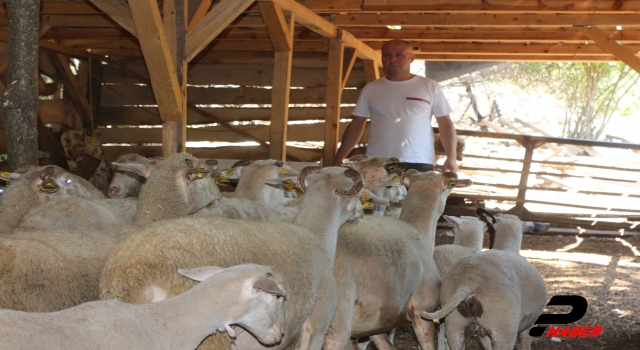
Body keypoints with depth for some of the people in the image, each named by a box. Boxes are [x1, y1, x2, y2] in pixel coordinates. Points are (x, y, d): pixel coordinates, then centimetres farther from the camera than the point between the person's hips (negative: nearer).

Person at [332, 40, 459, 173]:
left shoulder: (430, 87, 6)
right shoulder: (370, 89, 10)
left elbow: (445, 124, 6)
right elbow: (356, 125, 12)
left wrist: (451, 158, -6)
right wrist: (338, 160, 6)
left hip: (419, 164, -1)